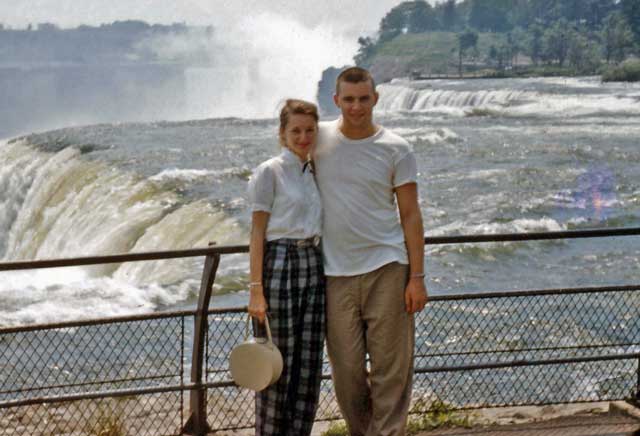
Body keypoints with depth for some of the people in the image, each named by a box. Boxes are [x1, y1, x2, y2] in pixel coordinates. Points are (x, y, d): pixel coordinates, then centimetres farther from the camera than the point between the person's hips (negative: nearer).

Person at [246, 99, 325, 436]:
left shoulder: (314, 173, 14)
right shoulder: (269, 172, -4)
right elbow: (257, 233, -8)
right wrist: (256, 290, -14)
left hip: (313, 266, 6)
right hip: (279, 265, -6)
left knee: (308, 364, 6)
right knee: (276, 364, -2)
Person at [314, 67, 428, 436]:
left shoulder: (397, 150, 1)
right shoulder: (320, 138, 5)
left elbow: (411, 215, 1)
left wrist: (417, 277, -5)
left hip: (386, 269, -1)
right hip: (335, 273, 2)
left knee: (391, 369, -1)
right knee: (347, 370, 5)